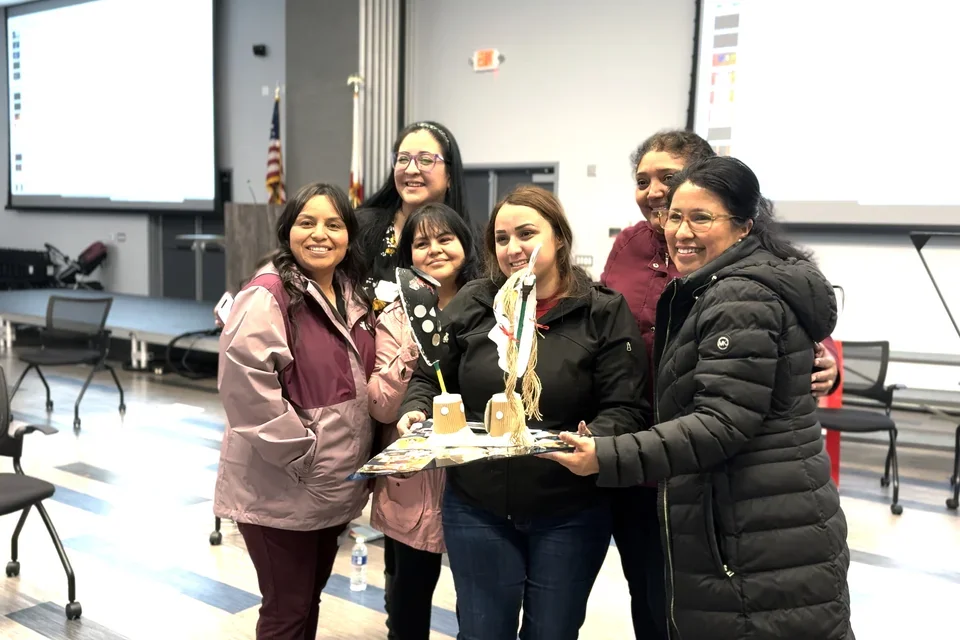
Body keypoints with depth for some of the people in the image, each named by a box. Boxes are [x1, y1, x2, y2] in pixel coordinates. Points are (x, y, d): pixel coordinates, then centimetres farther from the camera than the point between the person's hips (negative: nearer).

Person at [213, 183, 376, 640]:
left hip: (333, 485, 7)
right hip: (279, 489, -7)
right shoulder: (266, 297, -17)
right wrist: (301, 453, -20)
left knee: (309, 602, 22)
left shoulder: (352, 298, 8)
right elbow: (247, 387, -25)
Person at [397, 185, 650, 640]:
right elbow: (430, 377, 8)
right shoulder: (470, 306, -1)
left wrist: (595, 441, -29)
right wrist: (415, 410, -13)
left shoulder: (603, 312, -8)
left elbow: (627, 408, -10)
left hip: (570, 513, -1)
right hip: (476, 508, 2)